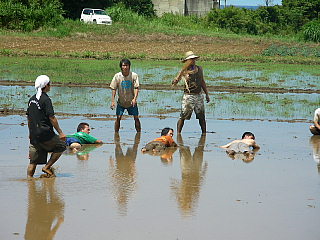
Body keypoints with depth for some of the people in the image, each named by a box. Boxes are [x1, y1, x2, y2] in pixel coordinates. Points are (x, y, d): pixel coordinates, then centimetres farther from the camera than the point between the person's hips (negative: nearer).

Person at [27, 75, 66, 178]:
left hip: (33, 135, 7)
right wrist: (60, 132, -11)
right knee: (61, 146, 12)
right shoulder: (46, 99, -12)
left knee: (33, 160, 10)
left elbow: (29, 117, 19)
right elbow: (51, 118, -15)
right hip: (45, 133, -7)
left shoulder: (32, 99, 13)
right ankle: (47, 167, 6)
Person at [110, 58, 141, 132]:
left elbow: (136, 88, -12)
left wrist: (134, 98, -26)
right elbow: (114, 89, -5)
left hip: (131, 101, 0)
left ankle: (139, 132, 12)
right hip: (121, 101, 0)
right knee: (118, 117, -5)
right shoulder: (117, 76, -11)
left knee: (136, 118, -1)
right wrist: (112, 101, -10)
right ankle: (116, 133, 7)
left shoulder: (134, 75, -12)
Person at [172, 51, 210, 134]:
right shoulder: (184, 71, -5)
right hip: (188, 96, -4)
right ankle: (178, 133, 4)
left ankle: (204, 133, 16)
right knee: (183, 117, -4)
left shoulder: (199, 69, 10)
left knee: (201, 117, 6)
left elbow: (202, 82, 20)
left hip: (199, 96, 4)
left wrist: (207, 94, 19)